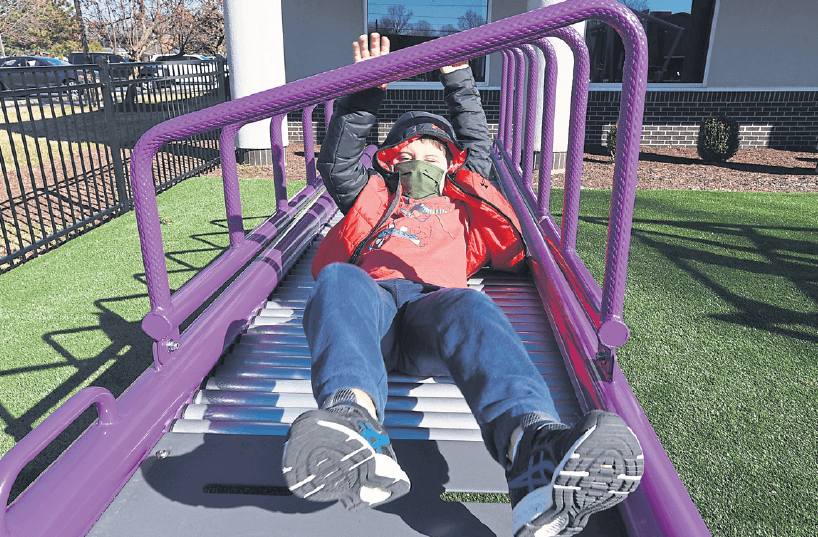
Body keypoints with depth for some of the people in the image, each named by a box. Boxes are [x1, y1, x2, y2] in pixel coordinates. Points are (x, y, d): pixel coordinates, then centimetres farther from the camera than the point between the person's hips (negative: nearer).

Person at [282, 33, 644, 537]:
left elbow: (478, 147, 40)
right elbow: (338, 161, 27)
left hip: (435, 301, 0)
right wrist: (365, 91, 16)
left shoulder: (459, 202, 41)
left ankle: (535, 450, -67)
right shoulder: (374, 198, 39)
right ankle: (356, 426, -64)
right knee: (339, 278, -36)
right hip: (372, 296, 0)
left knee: (470, 306, -37)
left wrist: (459, 79, 37)